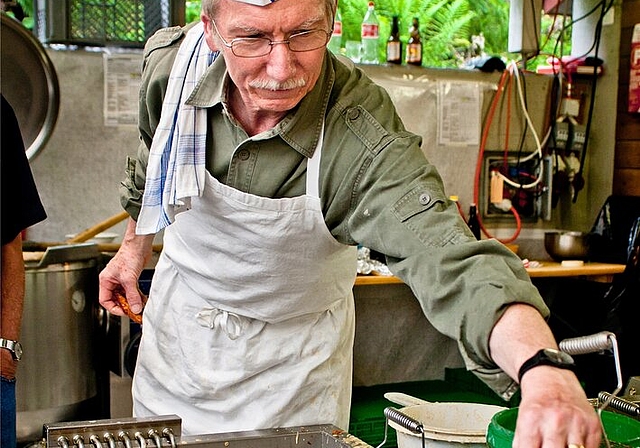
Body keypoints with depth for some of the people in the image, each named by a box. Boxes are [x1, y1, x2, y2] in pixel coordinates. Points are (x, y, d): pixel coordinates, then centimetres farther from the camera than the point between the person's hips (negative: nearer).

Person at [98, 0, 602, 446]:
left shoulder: (363, 137, -34)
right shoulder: (170, 61, -20)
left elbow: (450, 261, -48)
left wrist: (542, 367, -65)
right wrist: (135, 245, 15)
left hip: (292, 354, -4)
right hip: (176, 317, 4)